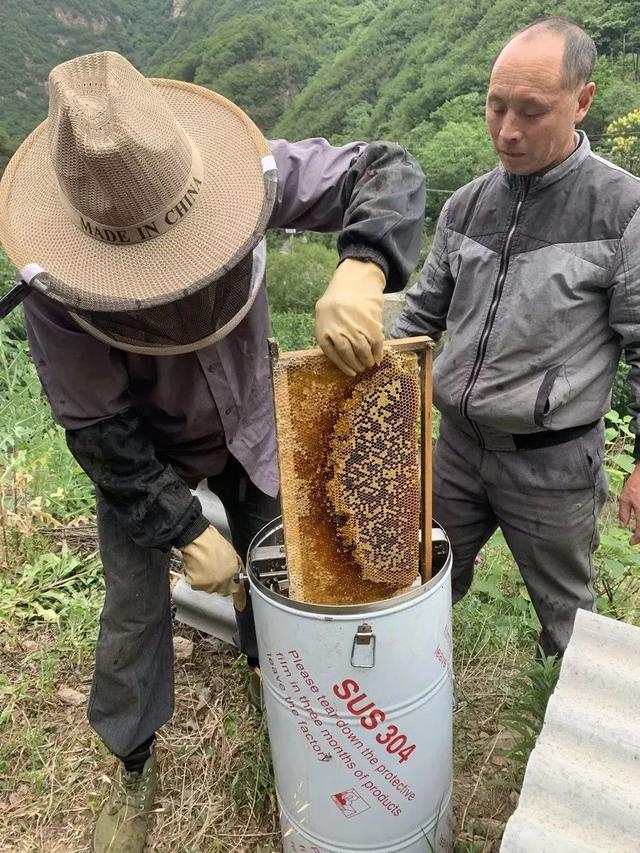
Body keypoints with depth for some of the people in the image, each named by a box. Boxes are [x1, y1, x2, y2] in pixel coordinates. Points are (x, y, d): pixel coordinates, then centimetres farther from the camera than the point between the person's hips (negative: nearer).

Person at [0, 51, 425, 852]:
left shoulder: (244, 171, -28)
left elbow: (391, 170, -25)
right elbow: (99, 429, -22)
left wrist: (360, 271, -47)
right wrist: (186, 532, -21)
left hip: (247, 427, 2)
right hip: (139, 453, -1)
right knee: (134, 610, 6)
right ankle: (132, 765, 35)